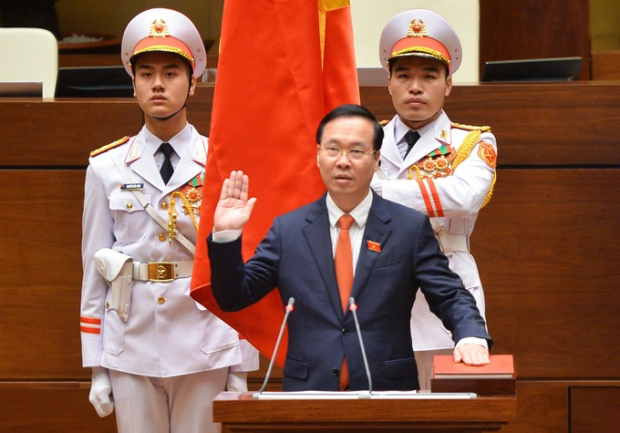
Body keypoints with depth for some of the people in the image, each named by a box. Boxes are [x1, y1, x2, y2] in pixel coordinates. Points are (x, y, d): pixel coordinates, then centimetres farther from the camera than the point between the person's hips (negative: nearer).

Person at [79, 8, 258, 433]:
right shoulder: (106, 167, 5)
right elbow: (93, 269, 6)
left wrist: (241, 370, 0)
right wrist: (97, 368, 3)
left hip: (204, 349, -1)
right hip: (131, 348, 1)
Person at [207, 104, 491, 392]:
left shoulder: (411, 228, 6)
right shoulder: (287, 230, 10)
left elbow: (450, 297, 4)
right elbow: (233, 298, 11)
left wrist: (471, 336, -16)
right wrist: (226, 236, -3)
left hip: (387, 393, 0)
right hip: (307, 393, 1)